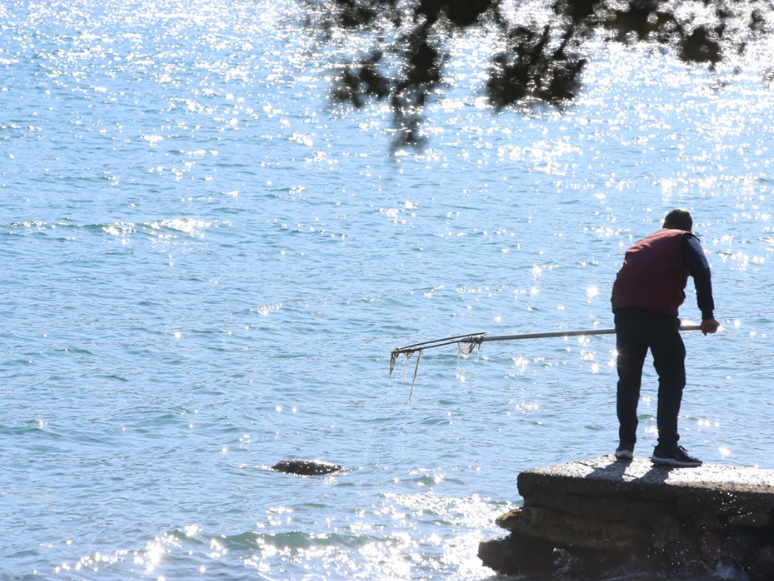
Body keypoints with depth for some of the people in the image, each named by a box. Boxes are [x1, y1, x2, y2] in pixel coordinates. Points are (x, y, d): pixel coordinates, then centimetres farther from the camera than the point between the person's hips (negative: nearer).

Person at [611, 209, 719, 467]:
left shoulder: (642, 243, 32)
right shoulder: (685, 240, 16)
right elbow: (701, 272, -2)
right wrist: (707, 314, -4)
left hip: (623, 310, 5)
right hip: (658, 311, -5)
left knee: (628, 379, 17)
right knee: (672, 378, 0)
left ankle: (625, 443, 20)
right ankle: (666, 447, -7)